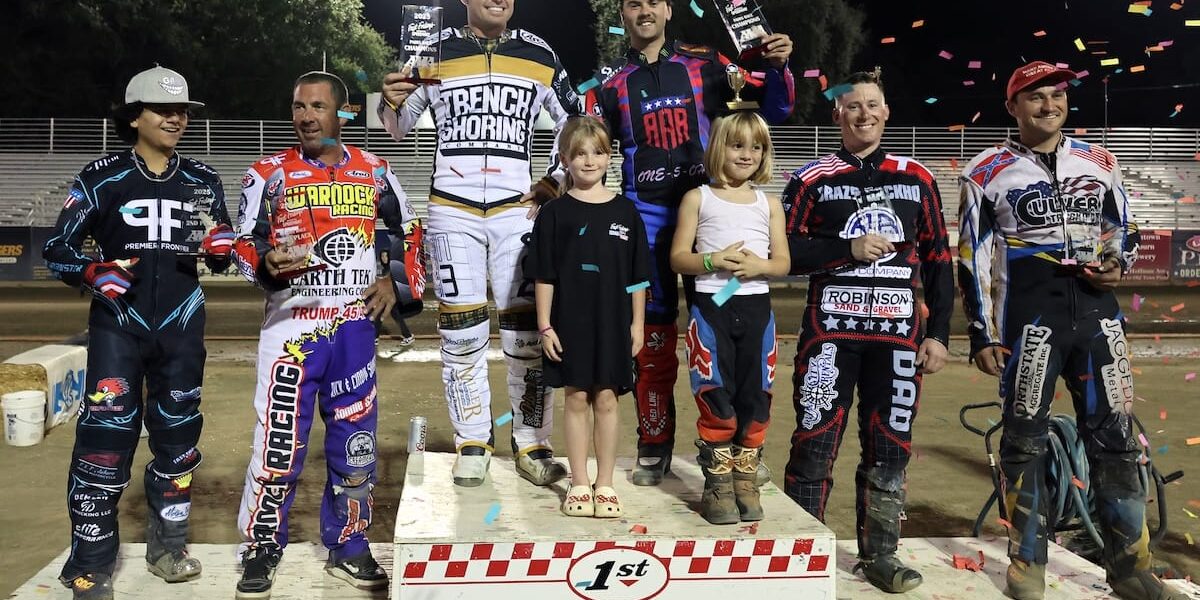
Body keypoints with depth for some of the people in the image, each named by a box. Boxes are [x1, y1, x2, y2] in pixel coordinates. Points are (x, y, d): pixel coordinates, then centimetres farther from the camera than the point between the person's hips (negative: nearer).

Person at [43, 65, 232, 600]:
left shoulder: (202, 181, 7)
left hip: (181, 325, 4)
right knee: (105, 436, -9)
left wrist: (220, 245, -10)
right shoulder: (102, 178, -2)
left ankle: (167, 544, 27)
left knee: (178, 434, 11)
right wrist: (94, 272, -20)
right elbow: (57, 249, -1)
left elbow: (221, 260, 12)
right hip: (118, 323, -3)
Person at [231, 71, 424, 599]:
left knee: (355, 443, 9)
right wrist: (268, 264, -24)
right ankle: (261, 551, 12)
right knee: (279, 443, -6)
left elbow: (409, 232, 17)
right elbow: (244, 247, -2)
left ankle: (348, 548, 24)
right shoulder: (268, 174, 0)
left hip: (355, 328, 3)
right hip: (290, 325, -2)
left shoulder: (374, 172, 7)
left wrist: (397, 280, 3)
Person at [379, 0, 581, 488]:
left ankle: (532, 443, 10)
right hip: (453, 211, 0)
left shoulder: (539, 56, 7)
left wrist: (555, 181, 7)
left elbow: (573, 123, 18)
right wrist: (391, 102, -9)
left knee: (526, 331, -2)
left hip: (515, 211, 1)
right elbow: (400, 127, 13)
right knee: (460, 332, 1)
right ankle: (472, 443, 14)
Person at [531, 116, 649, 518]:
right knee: (576, 398, 7)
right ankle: (579, 484, 18)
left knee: (606, 399, 7)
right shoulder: (555, 213, -1)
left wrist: (637, 323, 4)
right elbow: (544, 275, -1)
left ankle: (605, 485, 19)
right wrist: (545, 325, -5)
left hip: (613, 321, 1)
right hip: (569, 321, -1)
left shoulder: (625, 211, 4)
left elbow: (637, 276, 6)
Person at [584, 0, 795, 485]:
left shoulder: (705, 64, 7)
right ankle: (654, 447, 13)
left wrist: (778, 68, -8)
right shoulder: (611, 81, 10)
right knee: (653, 330, 3)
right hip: (646, 214, 1)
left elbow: (772, 111, 10)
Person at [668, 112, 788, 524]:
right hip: (711, 307, -2)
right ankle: (718, 486, 10)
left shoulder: (769, 204, 12)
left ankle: (745, 482, 17)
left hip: (756, 308, 3)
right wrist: (714, 260, -17)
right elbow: (677, 258, 0)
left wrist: (760, 266, -13)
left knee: (755, 398, 4)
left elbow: (783, 262, 9)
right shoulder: (698, 199, 5)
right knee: (716, 400, -2)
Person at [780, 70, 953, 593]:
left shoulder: (917, 178, 11)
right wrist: (848, 249, -14)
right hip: (831, 329, -2)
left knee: (889, 448, 7)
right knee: (815, 442, -2)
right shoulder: (812, 179, 4)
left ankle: (879, 554, 20)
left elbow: (938, 260, 11)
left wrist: (938, 333, 5)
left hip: (898, 331, 3)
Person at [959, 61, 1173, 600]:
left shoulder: (1098, 162, 13)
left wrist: (1118, 263, -2)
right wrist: (982, 334, -6)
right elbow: (973, 259, -1)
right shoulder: (987, 172, 1)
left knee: (1115, 438, 5)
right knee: (1026, 440, 2)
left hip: (1097, 313, 4)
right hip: (1029, 318, -3)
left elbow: (1122, 229, 21)